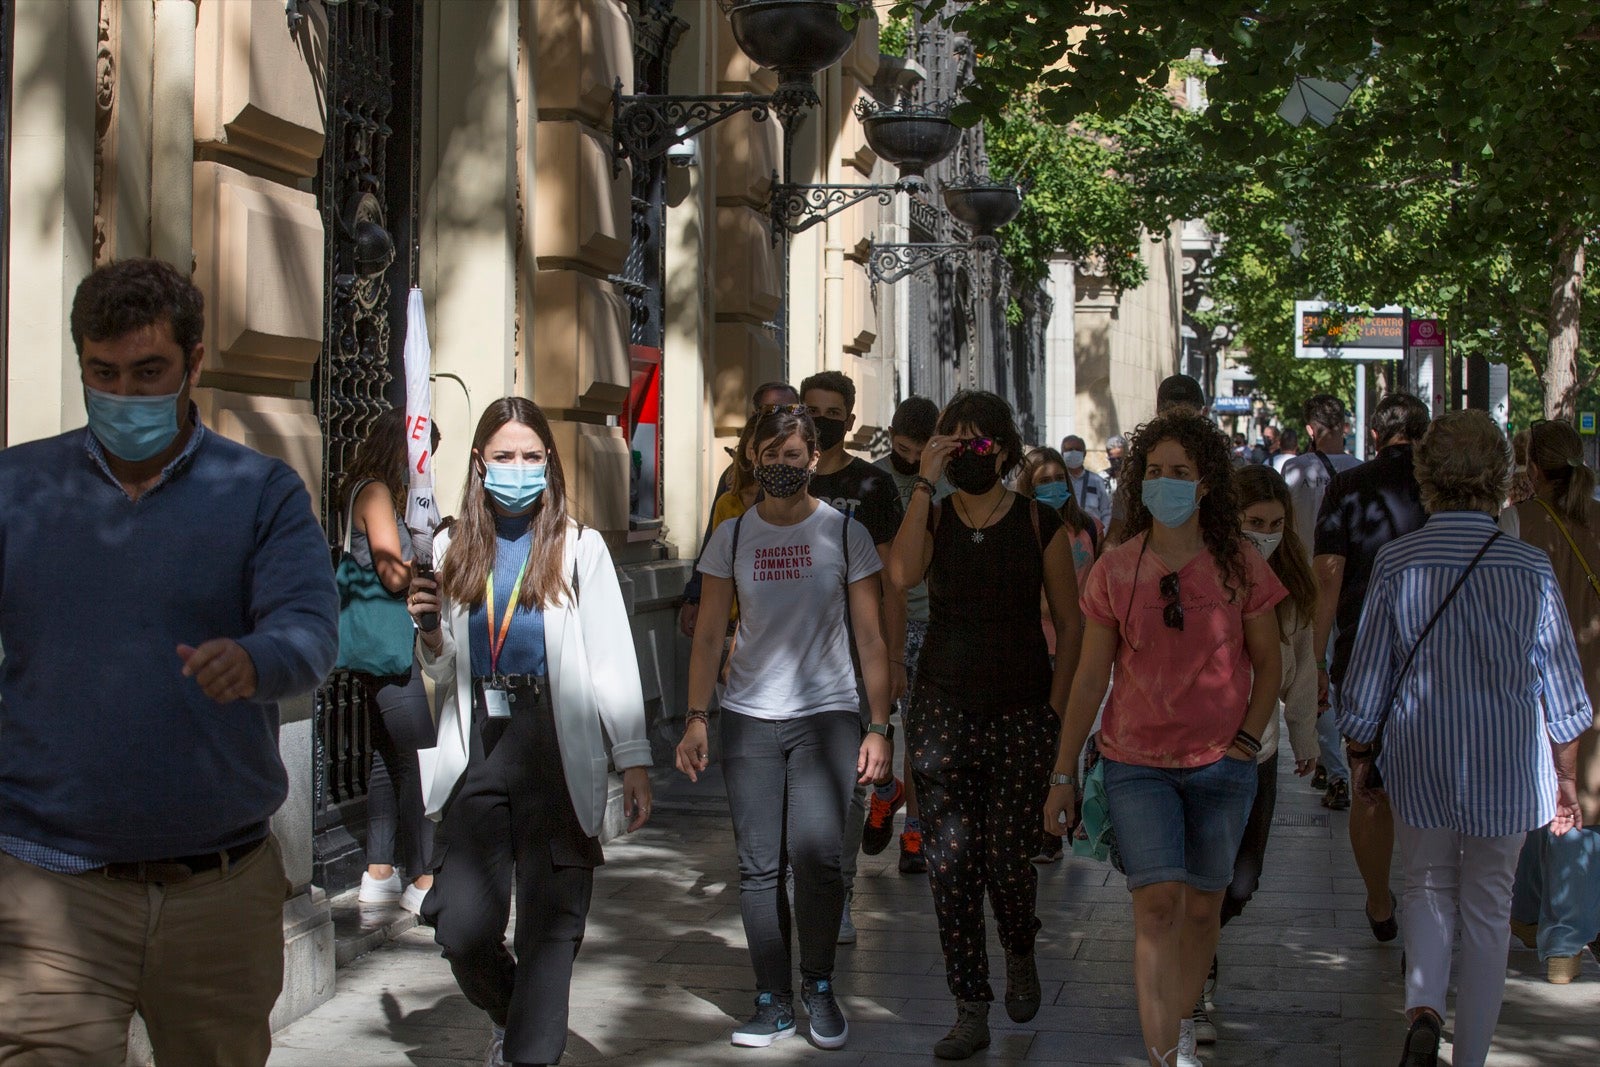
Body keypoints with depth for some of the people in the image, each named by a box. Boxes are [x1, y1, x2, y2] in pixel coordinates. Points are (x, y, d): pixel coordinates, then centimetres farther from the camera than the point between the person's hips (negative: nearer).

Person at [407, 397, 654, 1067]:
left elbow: (613, 663, -1)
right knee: (463, 929, -5)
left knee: (550, 927, 0)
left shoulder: (579, 548, 1)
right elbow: (444, 676, 16)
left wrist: (634, 761, -5)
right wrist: (429, 633, -5)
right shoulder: (453, 549, 11)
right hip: (477, 758, 2)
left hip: (559, 759, -2)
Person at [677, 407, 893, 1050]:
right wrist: (696, 719, -1)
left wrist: (879, 726, -4)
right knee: (758, 866, 1)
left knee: (817, 852, -17)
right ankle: (773, 1002, 13)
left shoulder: (845, 533, 3)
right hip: (749, 719, 2)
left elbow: (870, 639, 3)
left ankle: (818, 984, 5)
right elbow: (709, 635, 9)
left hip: (826, 713, -2)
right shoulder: (732, 537, 8)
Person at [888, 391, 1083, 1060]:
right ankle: (971, 1011, 8)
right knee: (950, 862, -2)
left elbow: (1069, 620, 6)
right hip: (944, 709, 2)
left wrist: (1056, 704, -1)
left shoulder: (1038, 523, 2)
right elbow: (902, 574, -19)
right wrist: (926, 484, -17)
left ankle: (1020, 955, 28)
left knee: (1007, 856, -5)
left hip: (1022, 711, -1)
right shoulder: (933, 519, 4)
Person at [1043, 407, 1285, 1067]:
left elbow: (1268, 663, 8)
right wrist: (1063, 773, 4)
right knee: (1157, 904, -12)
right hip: (1137, 764, -1)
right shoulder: (1116, 569, -2)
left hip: (1221, 765, 1)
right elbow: (1091, 676, 3)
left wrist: (1248, 736, -4)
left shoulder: (1240, 566, -3)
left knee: (1203, 907, 11)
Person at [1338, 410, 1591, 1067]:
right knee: (1487, 907, 14)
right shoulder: (1530, 568, -7)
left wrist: (1362, 755, 13)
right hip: (1507, 765, 0)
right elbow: (1561, 683, 0)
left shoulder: (1396, 561, -9)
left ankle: (1422, 1010, -3)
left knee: (1428, 886, 20)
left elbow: (1369, 673, -2)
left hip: (1420, 760, 0)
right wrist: (1565, 777, 12)